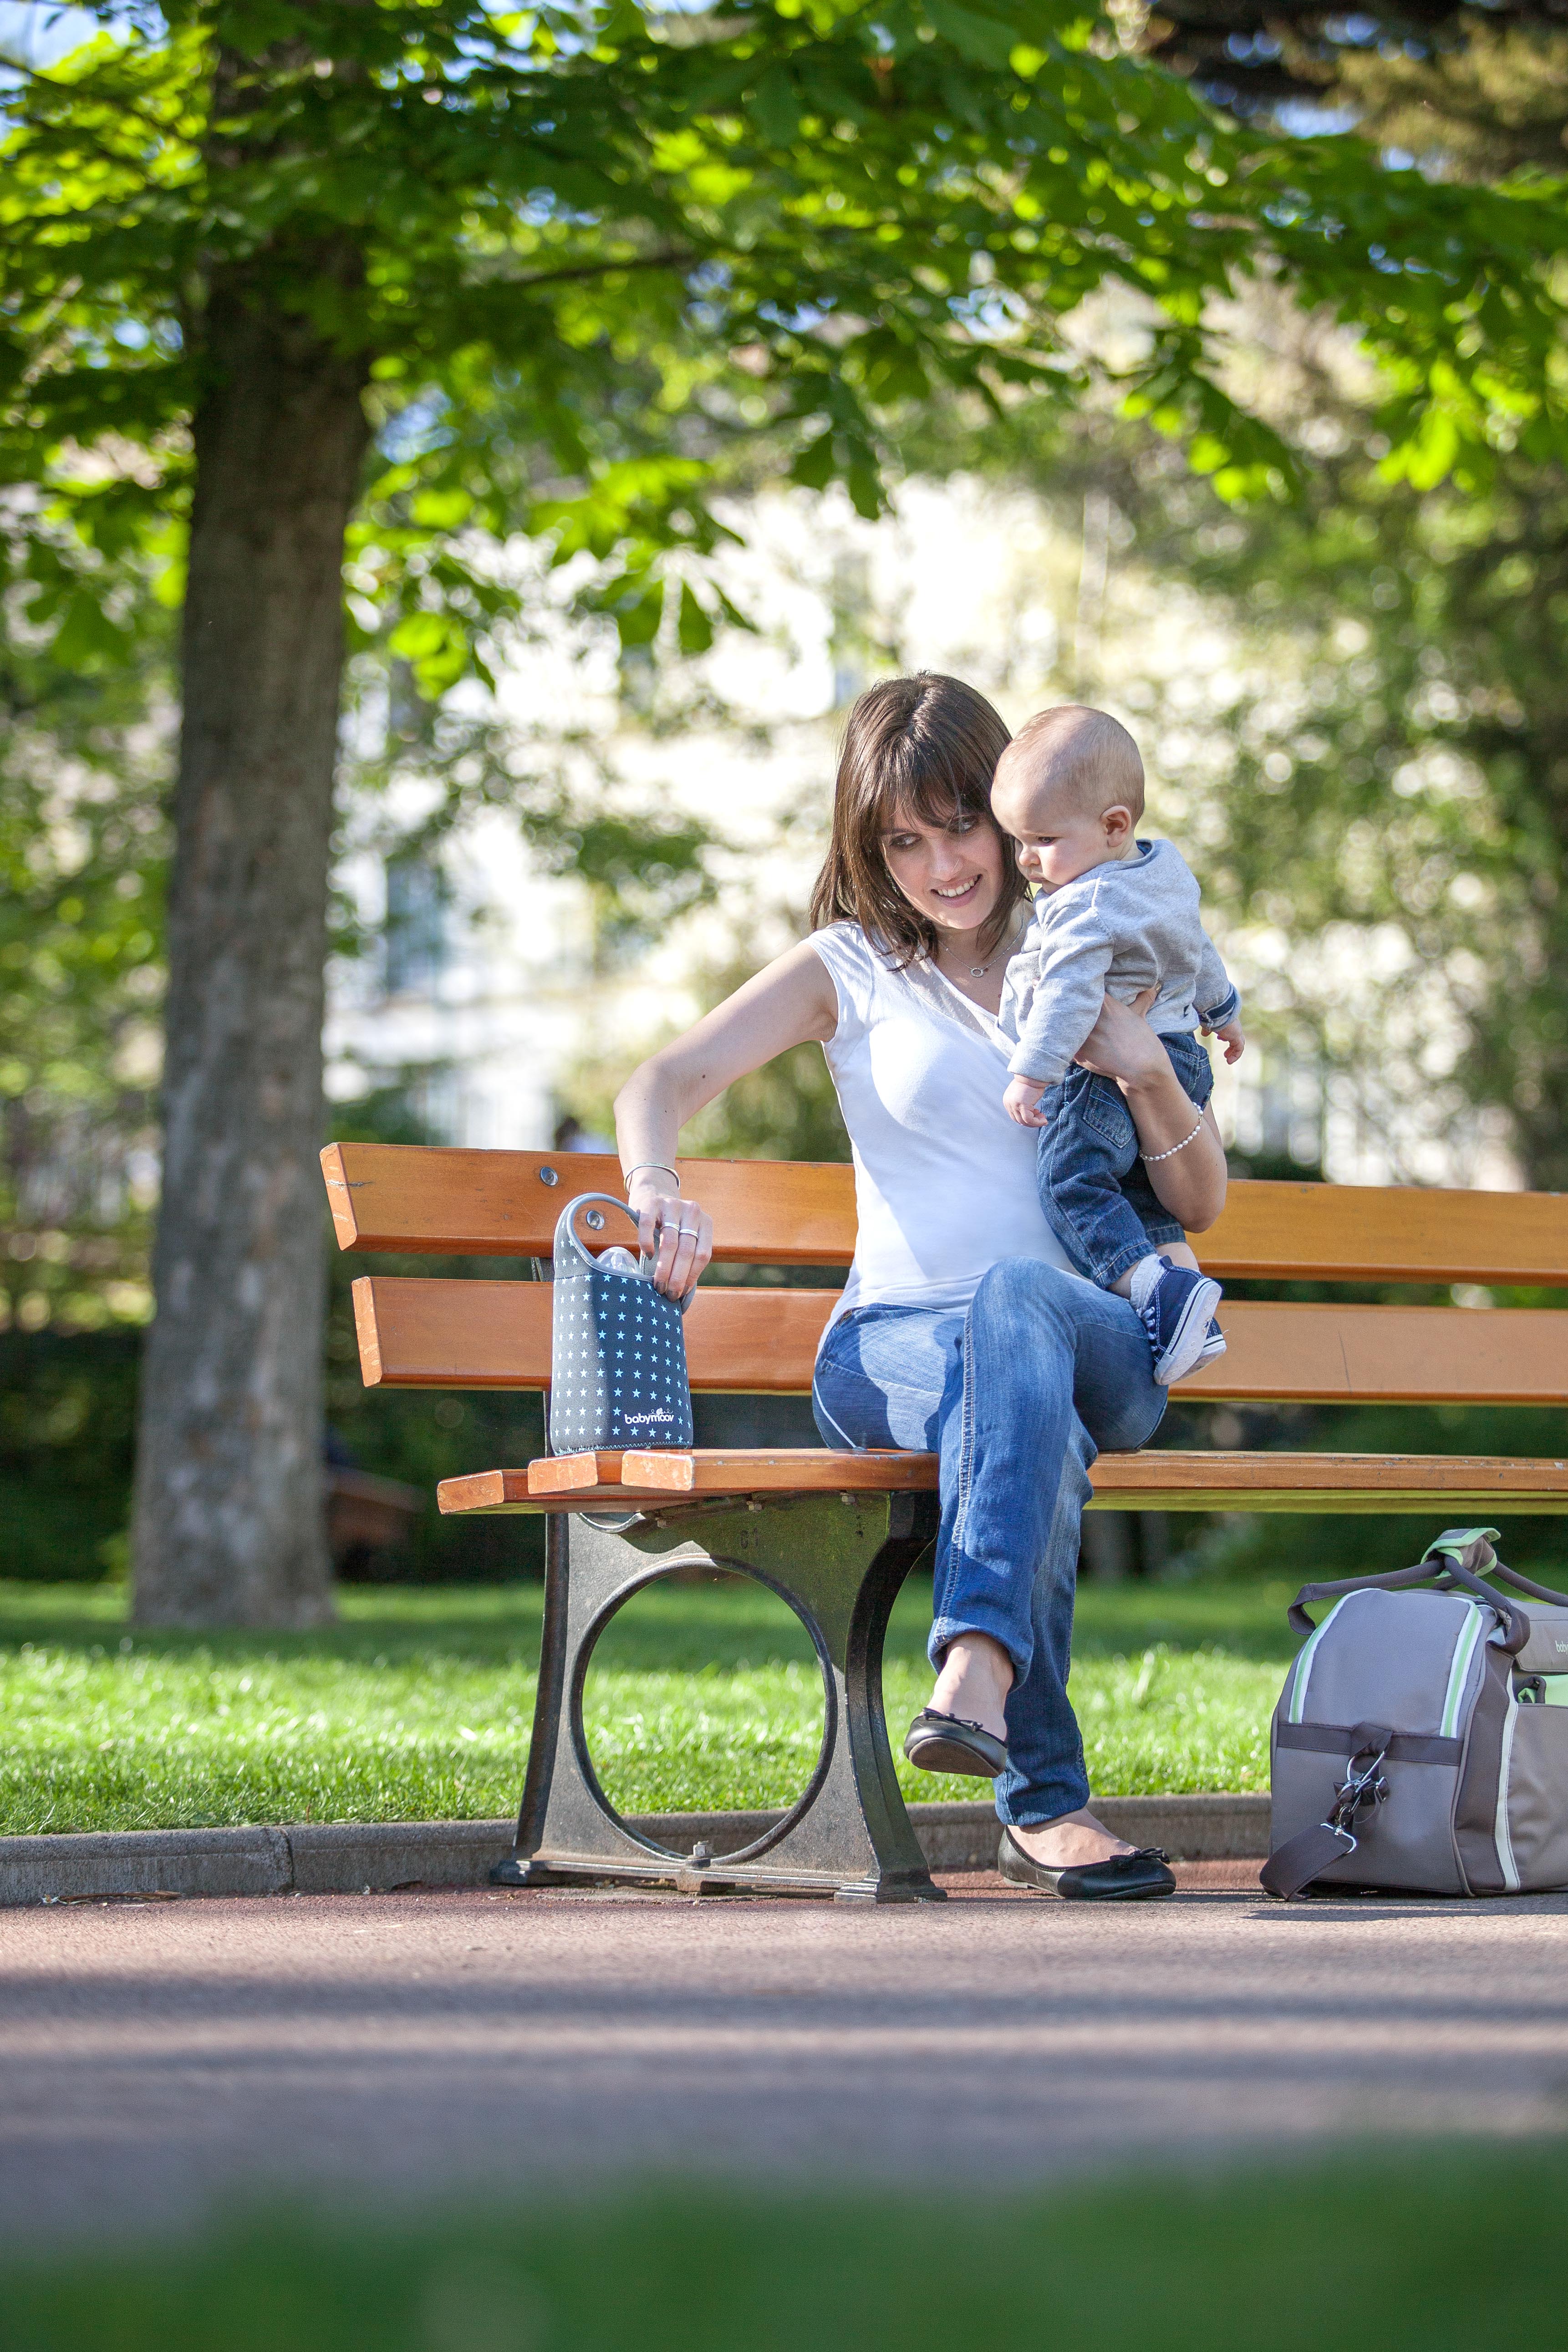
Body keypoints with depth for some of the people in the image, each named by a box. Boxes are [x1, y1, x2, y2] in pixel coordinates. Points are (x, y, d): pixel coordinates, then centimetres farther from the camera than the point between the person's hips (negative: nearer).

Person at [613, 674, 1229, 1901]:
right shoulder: (849, 968, 13)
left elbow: (1202, 1203, 16)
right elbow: (668, 1078, -1)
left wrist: (1147, 1070, -4)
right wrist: (657, 1185, -24)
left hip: (1103, 1346, 1)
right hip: (891, 1342, -1)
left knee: (1013, 1295, -38)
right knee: (1024, 1407, -39)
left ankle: (980, 1663, -57)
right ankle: (1043, 1802, -44)